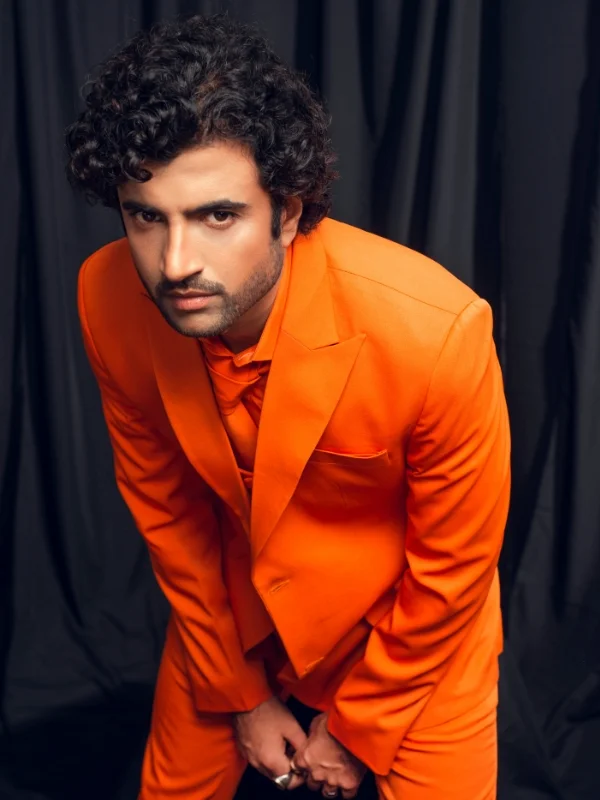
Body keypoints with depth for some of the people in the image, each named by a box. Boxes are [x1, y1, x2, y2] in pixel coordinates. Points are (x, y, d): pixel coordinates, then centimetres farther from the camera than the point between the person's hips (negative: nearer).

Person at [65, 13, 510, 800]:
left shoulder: (438, 331, -35)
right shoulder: (108, 300, -22)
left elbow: (453, 568, -18)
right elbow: (165, 510, -7)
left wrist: (355, 724, -5)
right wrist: (238, 695, 1)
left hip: (413, 627, -2)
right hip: (233, 614, 3)